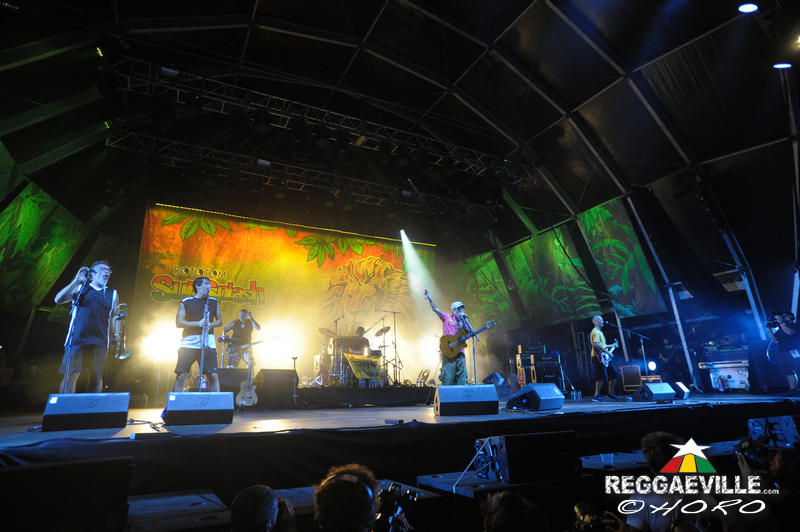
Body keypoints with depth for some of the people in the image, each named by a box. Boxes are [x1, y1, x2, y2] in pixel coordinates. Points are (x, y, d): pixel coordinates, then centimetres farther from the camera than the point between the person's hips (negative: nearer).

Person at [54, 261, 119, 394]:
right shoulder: (80, 288, 11)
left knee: (97, 377, 4)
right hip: (77, 340, -1)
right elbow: (58, 300, -1)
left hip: (99, 343, 2)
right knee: (70, 376, -4)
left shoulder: (112, 294, 15)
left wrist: (116, 335, 1)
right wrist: (76, 281, -8)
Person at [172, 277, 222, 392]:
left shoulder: (213, 302, 14)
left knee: (213, 376, -2)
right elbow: (178, 323, -2)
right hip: (189, 343, -2)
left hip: (208, 343, 2)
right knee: (181, 376, -2)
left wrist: (211, 324, -5)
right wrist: (198, 323, -14)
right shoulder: (186, 302, 4)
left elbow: (219, 320, 18)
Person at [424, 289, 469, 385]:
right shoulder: (447, 317, 5)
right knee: (448, 379, -7)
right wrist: (429, 299, -18)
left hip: (460, 353, 5)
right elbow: (435, 309, -6)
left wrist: (464, 319, 0)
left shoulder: (463, 322, 17)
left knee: (461, 381, 6)